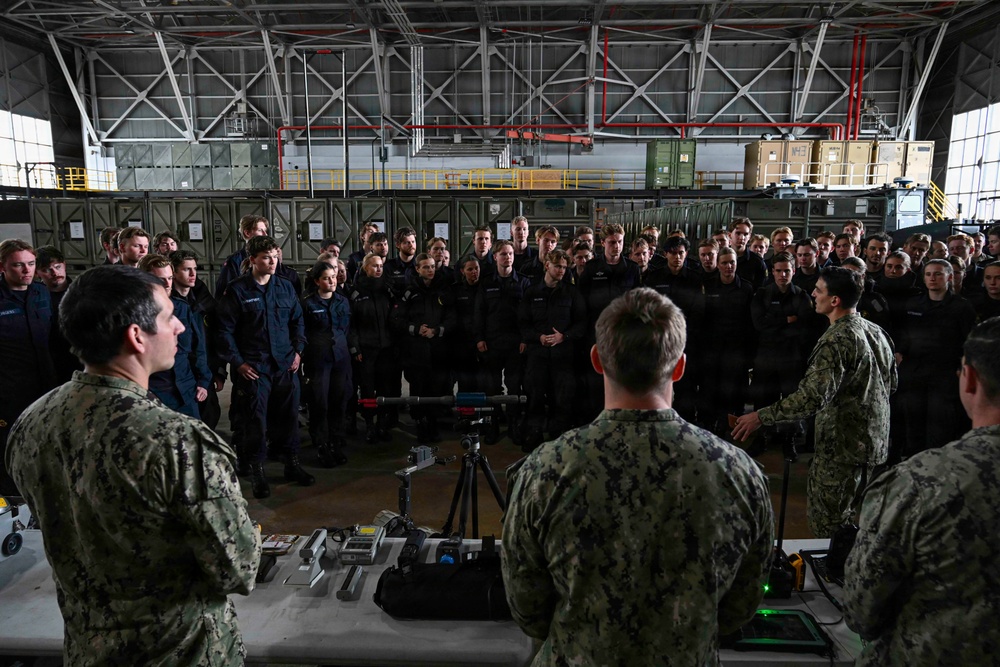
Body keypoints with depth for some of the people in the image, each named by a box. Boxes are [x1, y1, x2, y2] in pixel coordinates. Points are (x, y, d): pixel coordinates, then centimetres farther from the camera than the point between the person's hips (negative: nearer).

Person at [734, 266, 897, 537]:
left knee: (826, 523, 2)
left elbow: (812, 398, -31)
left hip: (842, 446, -9)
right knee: (846, 516, 23)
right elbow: (891, 383, 17)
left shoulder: (836, 340, -23)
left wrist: (761, 416, -26)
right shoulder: (876, 331, 6)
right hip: (874, 440, 9)